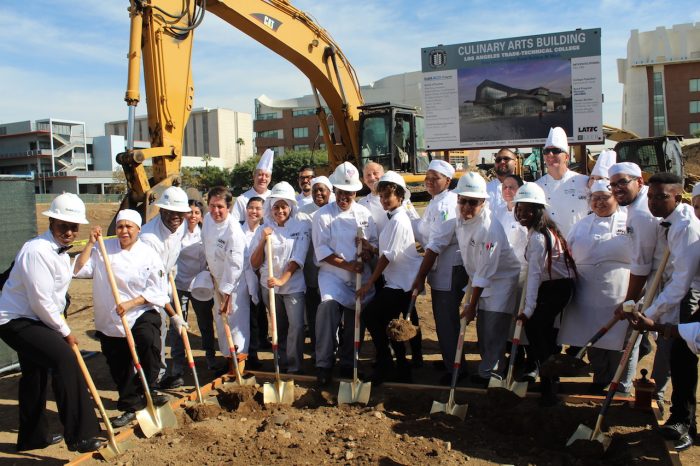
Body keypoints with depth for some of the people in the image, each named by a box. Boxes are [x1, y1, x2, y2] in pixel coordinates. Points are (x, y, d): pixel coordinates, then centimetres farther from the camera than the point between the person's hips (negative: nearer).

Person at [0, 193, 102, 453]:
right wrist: (65, 332, -16)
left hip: (32, 320, 11)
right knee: (64, 358, -24)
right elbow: (41, 301, -25)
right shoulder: (37, 251, -25)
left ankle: (33, 437, 40)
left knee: (35, 376, 21)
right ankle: (79, 436, -19)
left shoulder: (60, 251, 6)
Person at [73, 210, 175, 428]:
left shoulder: (148, 254, -6)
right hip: (109, 320, 3)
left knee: (149, 342, -31)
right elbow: (79, 270, -8)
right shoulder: (104, 249, 1)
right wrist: (90, 243, -12)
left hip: (141, 313, -3)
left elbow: (157, 290, -8)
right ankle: (131, 406, 32)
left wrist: (130, 303, -18)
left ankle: (145, 391, -8)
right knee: (119, 367, 11)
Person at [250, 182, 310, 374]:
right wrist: (263, 241, -13)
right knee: (279, 327, 12)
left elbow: (298, 258, -10)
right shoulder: (264, 229, 4)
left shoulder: (301, 226, -2)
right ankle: (282, 364, 25)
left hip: (293, 284, -3)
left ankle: (294, 367, -4)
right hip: (269, 285, 3)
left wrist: (282, 279, -21)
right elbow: (254, 264, 1)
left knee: (296, 325, -14)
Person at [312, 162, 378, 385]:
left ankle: (348, 363, 30)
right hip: (333, 274, -4)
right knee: (328, 304, -29)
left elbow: (374, 241, 11)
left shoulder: (364, 213, 7)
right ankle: (323, 364, -17)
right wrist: (347, 265, -16)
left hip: (361, 276, 4)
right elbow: (322, 250, -9)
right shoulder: (323, 214, -3)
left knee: (356, 320, 9)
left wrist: (368, 252, -12)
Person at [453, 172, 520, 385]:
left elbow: (485, 273, -24)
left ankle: (489, 373, 11)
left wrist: (472, 305, -17)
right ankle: (492, 369, 29)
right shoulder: (461, 220, -6)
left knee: (493, 332, -5)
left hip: (502, 280, -7)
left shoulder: (490, 229, -28)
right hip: (481, 282, 8)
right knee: (482, 329, 13)